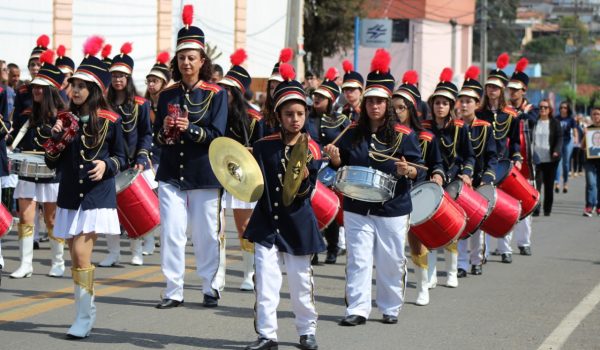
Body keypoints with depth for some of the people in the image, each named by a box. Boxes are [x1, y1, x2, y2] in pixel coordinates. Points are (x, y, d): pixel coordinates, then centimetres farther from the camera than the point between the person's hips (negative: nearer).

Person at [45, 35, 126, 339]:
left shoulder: (110, 121, -5)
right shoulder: (66, 118, 5)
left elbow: (121, 157, 4)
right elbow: (52, 163, 8)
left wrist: (107, 165, -16)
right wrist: (55, 138, -11)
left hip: (97, 197, -5)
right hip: (70, 196, 5)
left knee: (81, 253, -14)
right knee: (77, 256, 10)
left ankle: (84, 317, -5)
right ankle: (87, 309, 26)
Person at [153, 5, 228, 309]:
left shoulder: (216, 94, -1)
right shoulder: (167, 95, 8)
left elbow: (217, 135, -9)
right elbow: (157, 137, 10)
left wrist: (189, 128, -24)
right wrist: (165, 131, -13)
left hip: (204, 176, -2)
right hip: (171, 175, 2)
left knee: (206, 234, 4)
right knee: (171, 233, -3)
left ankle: (210, 287, 17)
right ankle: (173, 290, 4)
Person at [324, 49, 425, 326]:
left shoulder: (404, 135, -4)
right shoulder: (353, 134, 5)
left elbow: (420, 170, -4)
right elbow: (342, 166, 14)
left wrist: (408, 171, -25)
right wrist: (335, 158, -7)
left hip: (393, 210, -2)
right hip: (357, 208, 2)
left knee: (391, 262, 6)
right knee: (358, 260, -1)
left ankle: (391, 308, 20)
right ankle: (357, 309, 4)